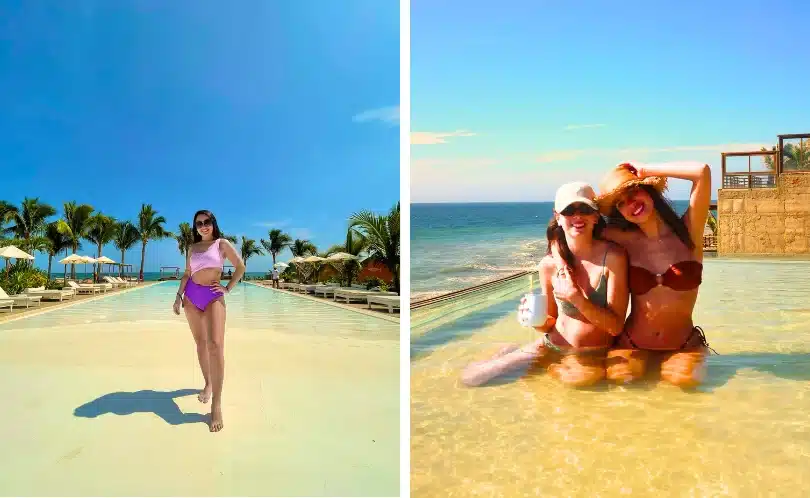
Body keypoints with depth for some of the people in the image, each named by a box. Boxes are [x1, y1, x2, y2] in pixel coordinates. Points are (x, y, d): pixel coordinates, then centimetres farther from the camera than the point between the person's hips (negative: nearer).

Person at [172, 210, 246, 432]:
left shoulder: (222, 244, 3)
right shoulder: (192, 248, 14)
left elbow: (240, 266, 2)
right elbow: (186, 274, 16)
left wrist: (228, 289, -4)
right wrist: (179, 295, 3)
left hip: (214, 296, -4)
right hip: (192, 296, 5)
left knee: (215, 345, -18)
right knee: (200, 343, 9)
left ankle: (216, 405, -20)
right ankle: (208, 384, 28)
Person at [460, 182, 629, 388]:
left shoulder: (612, 256, -16)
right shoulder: (549, 264, -8)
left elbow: (616, 326, -16)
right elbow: (550, 323, 4)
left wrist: (575, 296, -26)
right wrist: (537, 321, -18)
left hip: (595, 355, -1)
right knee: (470, 377, -4)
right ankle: (512, 355, 26)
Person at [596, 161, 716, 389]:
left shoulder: (688, 232, -5)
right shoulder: (625, 241, -1)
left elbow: (702, 171, -18)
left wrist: (645, 170, -10)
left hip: (682, 345, 1)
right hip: (632, 344, 0)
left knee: (685, 378, -25)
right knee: (621, 377, -27)